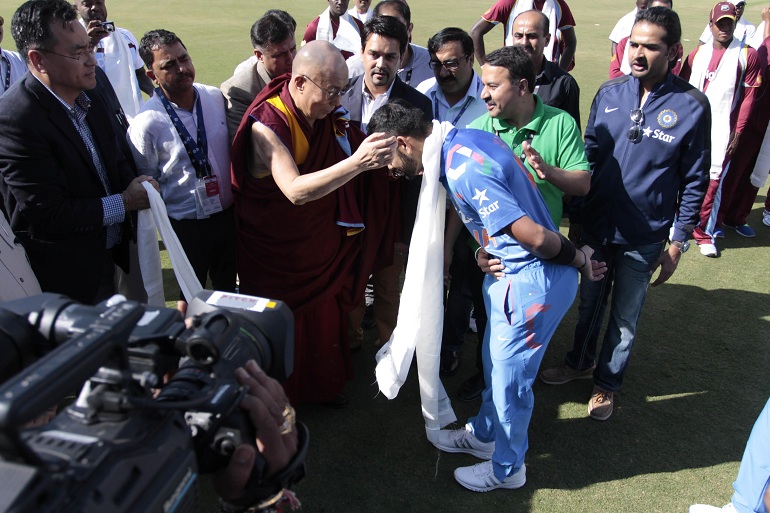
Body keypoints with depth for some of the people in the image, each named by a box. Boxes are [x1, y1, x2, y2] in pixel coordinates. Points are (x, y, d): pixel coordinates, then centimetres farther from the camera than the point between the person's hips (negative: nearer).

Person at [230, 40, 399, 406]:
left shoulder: (326, 113, -7)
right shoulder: (268, 125, -28)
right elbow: (295, 190, -40)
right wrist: (357, 162, -48)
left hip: (320, 242, 6)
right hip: (277, 249, -6)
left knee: (324, 313, 20)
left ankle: (324, 384, 44)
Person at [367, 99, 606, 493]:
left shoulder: (462, 169, -28)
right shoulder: (465, 138, 4)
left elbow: (534, 236, -28)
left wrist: (579, 260, -12)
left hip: (533, 281, -9)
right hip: (510, 270, 9)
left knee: (509, 376, 9)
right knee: (494, 361, 24)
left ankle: (507, 469, 33)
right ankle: (483, 435, 47)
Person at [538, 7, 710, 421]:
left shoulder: (691, 106, -11)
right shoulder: (609, 93, -4)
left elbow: (694, 181, -5)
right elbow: (588, 158, 4)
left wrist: (677, 243, -6)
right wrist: (575, 217, 4)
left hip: (644, 238, -2)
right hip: (595, 227, 2)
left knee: (624, 317, 14)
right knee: (589, 302, 20)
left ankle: (607, 383, 36)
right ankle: (580, 362, 45)